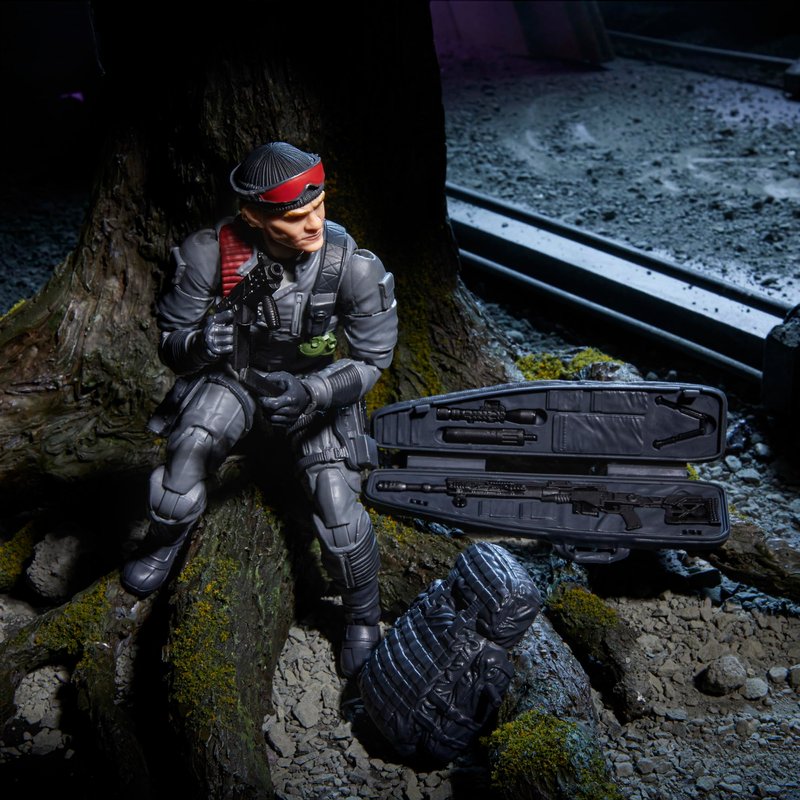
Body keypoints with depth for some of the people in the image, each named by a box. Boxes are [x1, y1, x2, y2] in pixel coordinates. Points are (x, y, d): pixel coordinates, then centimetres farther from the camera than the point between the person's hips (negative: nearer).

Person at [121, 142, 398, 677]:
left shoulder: (352, 267, -26)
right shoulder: (211, 254, -24)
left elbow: (372, 361, -14)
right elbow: (170, 340, -12)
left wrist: (310, 393, -31)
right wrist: (199, 344, -37)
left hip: (317, 385, 0)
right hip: (232, 375, 1)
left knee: (337, 506, -15)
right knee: (190, 447, -26)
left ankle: (364, 621, 14)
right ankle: (164, 546, 10)